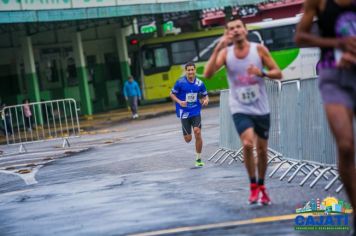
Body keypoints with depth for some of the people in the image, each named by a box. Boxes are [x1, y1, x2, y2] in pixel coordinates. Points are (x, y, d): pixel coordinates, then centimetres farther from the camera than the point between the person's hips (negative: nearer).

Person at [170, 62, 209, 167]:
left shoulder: (200, 83, 0)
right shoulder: (180, 82, -7)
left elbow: (205, 95, 13)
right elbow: (172, 94, 2)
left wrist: (206, 100, -11)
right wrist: (179, 102, -15)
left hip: (196, 112, 1)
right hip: (184, 112, -1)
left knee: (198, 133, -17)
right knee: (188, 139, -2)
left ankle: (198, 159, -2)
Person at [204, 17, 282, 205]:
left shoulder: (259, 49, -5)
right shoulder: (225, 53, -4)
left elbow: (278, 73, -2)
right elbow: (207, 74, -17)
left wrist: (262, 72, -22)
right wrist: (218, 48, -25)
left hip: (261, 109, 2)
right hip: (240, 109, -1)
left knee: (262, 149, 10)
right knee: (247, 144, -23)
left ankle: (261, 186, 32)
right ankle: (253, 185, -5)